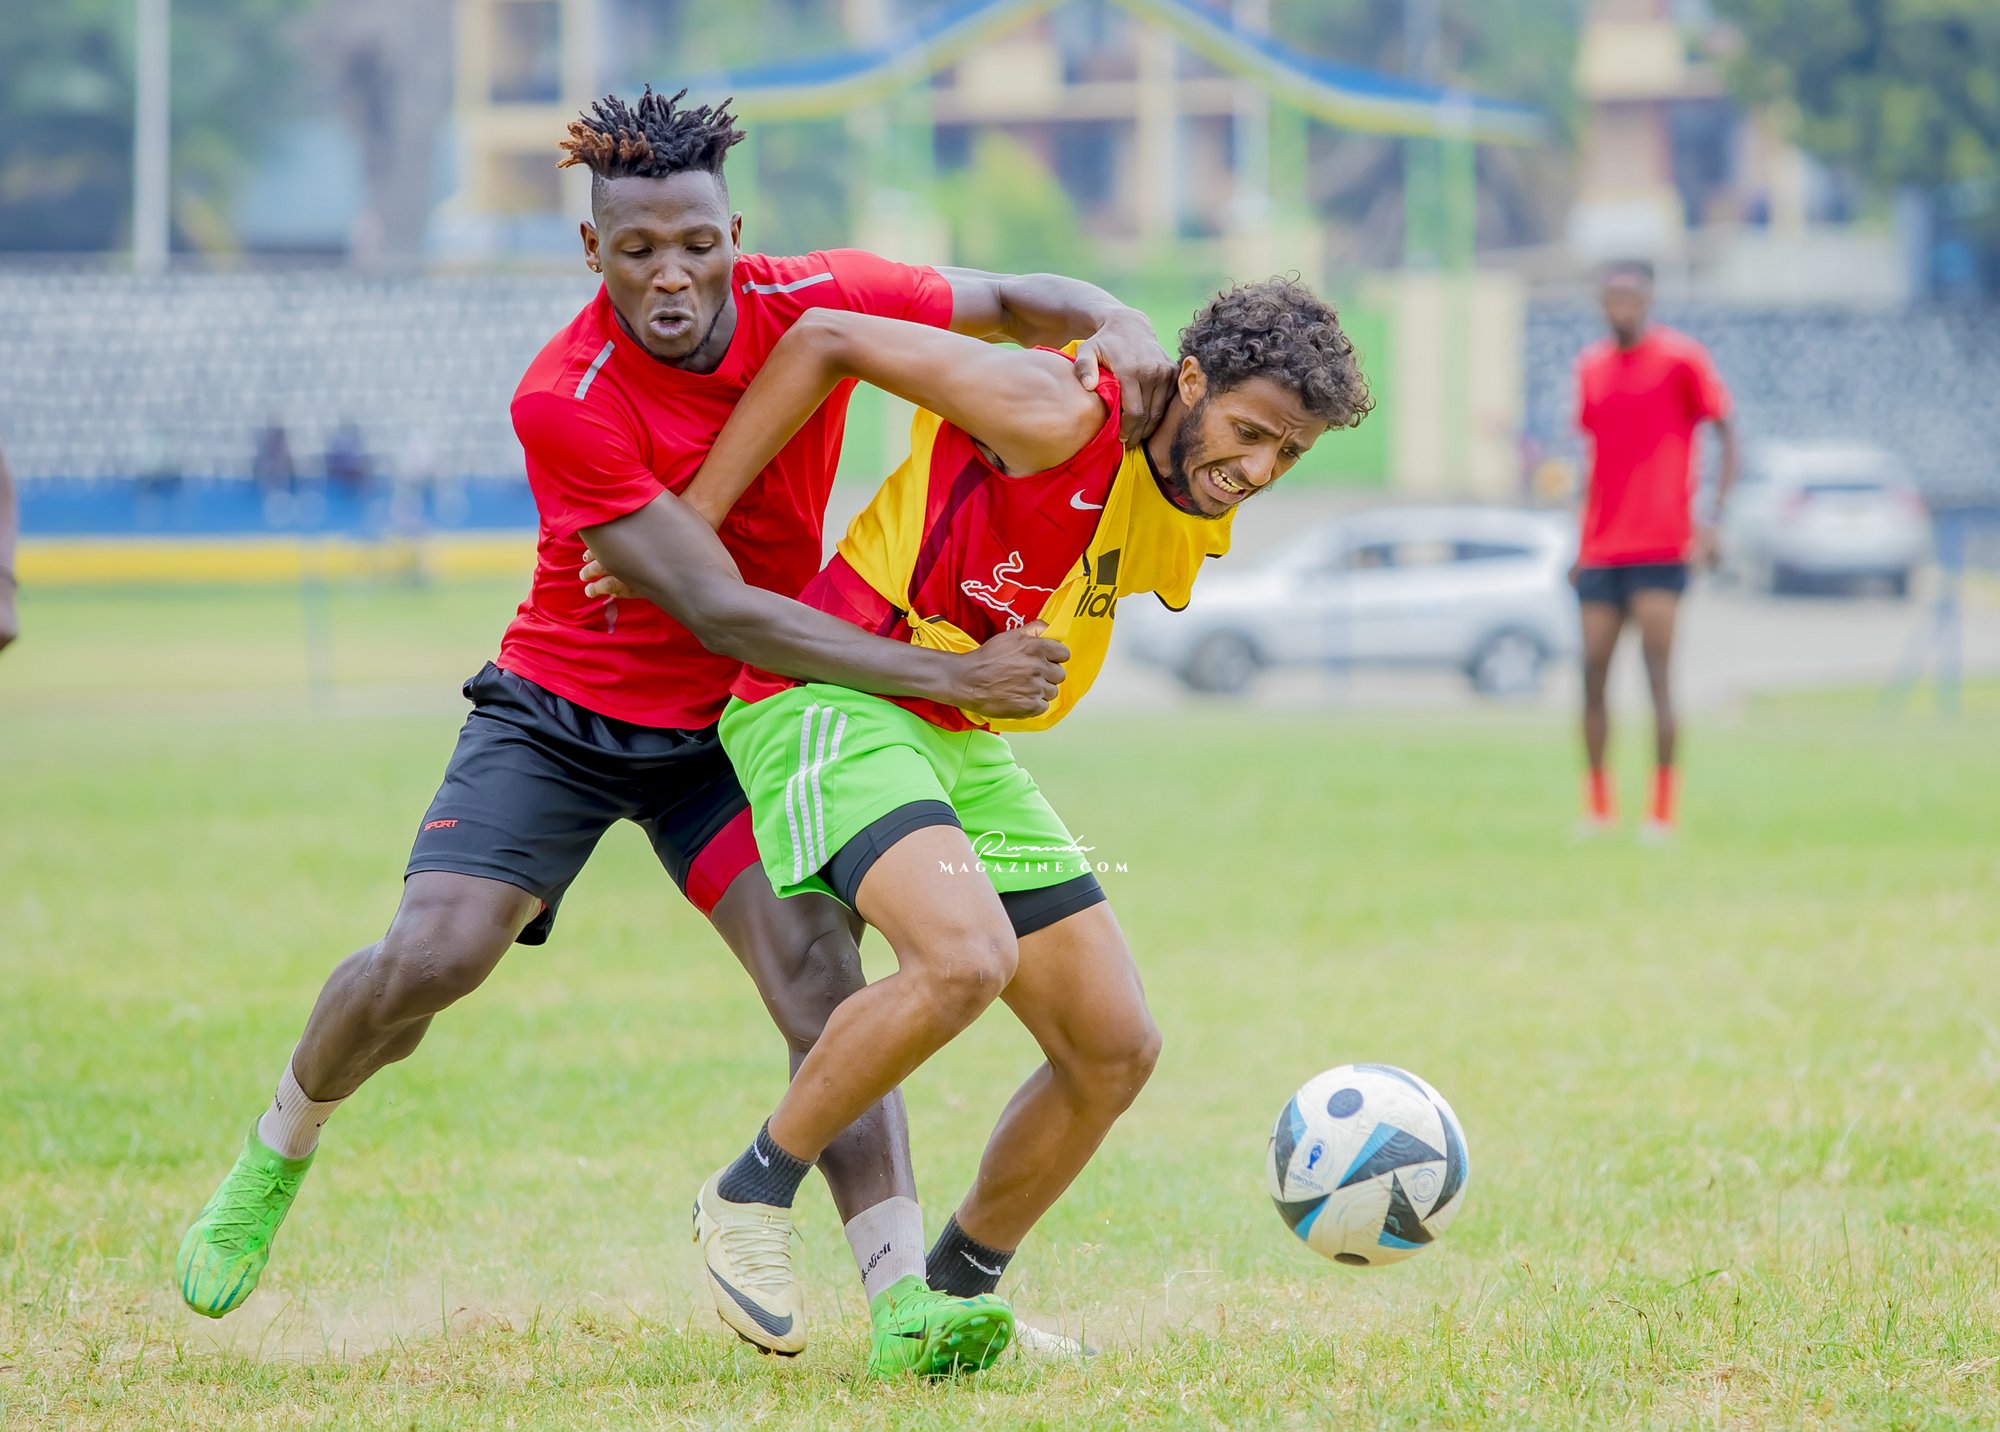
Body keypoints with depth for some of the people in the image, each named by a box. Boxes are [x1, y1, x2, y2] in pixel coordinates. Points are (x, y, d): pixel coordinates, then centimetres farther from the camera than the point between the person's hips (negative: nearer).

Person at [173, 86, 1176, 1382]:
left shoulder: (810, 304, -15)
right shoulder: (564, 400, -27)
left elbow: (1014, 304, -1)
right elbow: (719, 610, -30)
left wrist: (1116, 330, -26)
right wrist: (943, 677, -33)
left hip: (730, 729, 2)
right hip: (564, 710, -2)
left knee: (818, 968, -19)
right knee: (429, 959, -16)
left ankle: (902, 1298, -24)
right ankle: (276, 1156, 16)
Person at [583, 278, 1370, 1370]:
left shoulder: (1199, 521, 6)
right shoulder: (1063, 419, -20)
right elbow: (826, 343, -16)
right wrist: (687, 532, -14)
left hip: (964, 745, 9)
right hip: (834, 703, -9)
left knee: (1116, 1046, 5)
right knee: (965, 955, -33)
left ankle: (954, 1289, 22)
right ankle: (749, 1198, -13)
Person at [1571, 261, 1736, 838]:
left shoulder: (1681, 359, -4)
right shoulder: (1590, 367, 13)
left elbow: (1727, 433, -3)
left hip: (1662, 546, -5)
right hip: (1600, 549, 5)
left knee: (1657, 672, -9)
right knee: (1592, 672, 2)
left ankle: (1662, 808, -4)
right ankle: (1598, 806, 12)